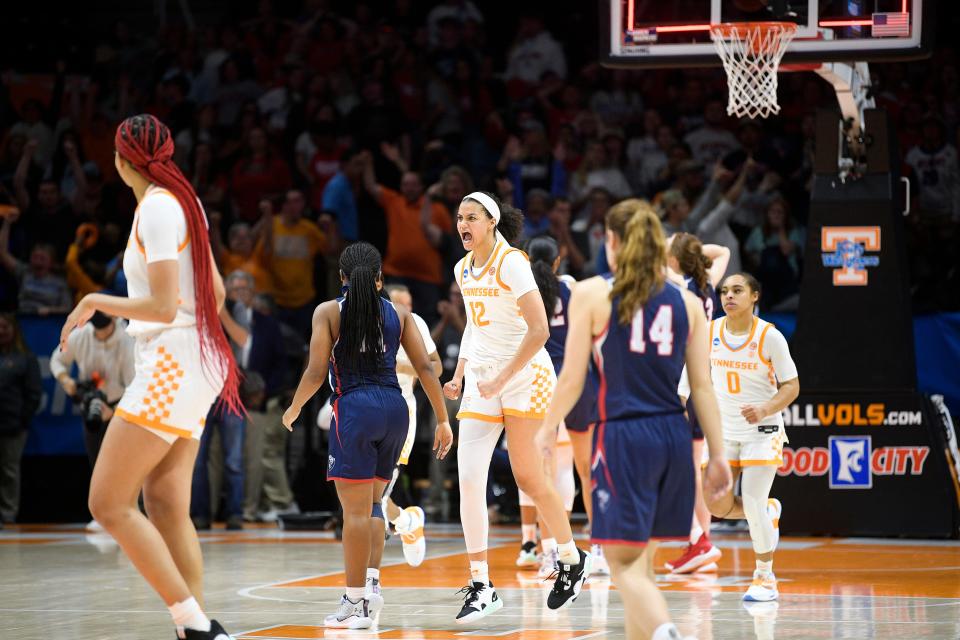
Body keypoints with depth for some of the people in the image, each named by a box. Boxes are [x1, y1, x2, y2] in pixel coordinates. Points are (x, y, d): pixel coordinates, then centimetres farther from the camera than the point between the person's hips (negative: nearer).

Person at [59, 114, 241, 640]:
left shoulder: (157, 207, -13)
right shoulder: (183, 201, 13)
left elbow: (164, 306, -19)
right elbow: (216, 293, 22)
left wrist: (95, 302, -7)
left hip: (170, 368, -9)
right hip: (194, 368, 9)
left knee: (108, 503, -9)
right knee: (165, 507, 5)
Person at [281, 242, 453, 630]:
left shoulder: (328, 312, 1)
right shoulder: (398, 314, 10)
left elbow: (316, 373, -5)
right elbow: (425, 368, 5)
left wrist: (293, 409, 12)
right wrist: (443, 420, 9)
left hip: (354, 408, -4)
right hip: (395, 408, 4)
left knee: (356, 509, -2)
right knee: (370, 503, 18)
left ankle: (355, 601, -2)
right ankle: (371, 586, 9)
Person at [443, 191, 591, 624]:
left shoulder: (511, 263, -13)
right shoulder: (463, 270, 10)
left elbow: (539, 330, -18)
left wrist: (501, 378, -19)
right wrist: (459, 374, 13)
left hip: (525, 377, -6)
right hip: (482, 380, 7)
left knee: (528, 479, -1)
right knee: (468, 479, -6)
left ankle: (573, 560, 22)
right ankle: (481, 587, -4)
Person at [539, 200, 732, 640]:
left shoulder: (592, 294, -1)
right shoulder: (687, 302, 8)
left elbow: (572, 379, -1)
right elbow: (703, 387, 6)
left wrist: (548, 427, 15)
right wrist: (718, 455, 9)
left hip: (623, 437, -4)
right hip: (673, 435, 4)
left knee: (625, 565, -5)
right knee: (639, 561, 18)